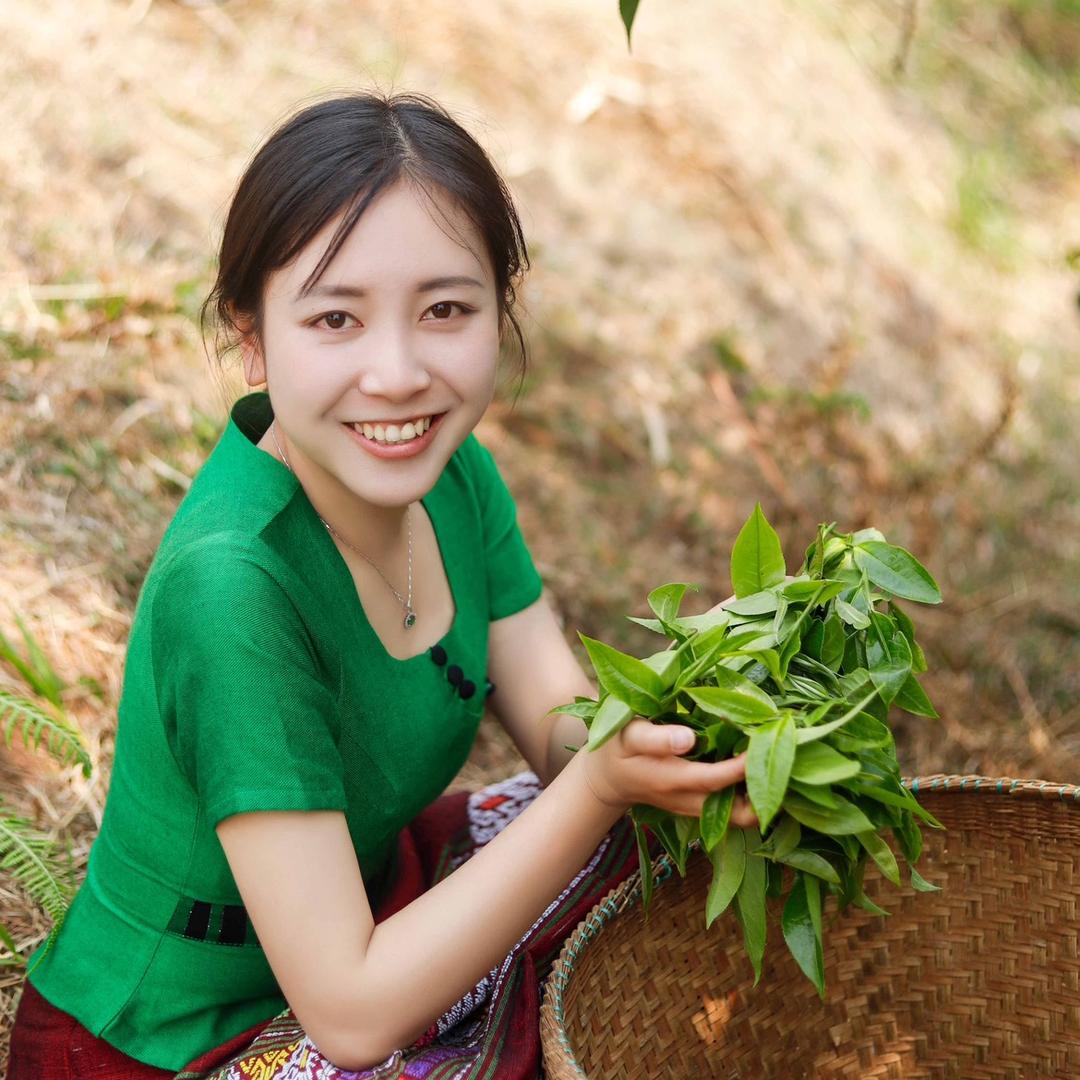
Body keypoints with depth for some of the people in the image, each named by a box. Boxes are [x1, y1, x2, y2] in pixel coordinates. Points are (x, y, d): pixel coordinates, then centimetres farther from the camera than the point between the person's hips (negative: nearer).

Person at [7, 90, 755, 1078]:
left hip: (365, 909, 7)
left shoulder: (452, 471, -10)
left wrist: (662, 738, -29)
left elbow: (561, 718, -7)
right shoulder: (230, 584, -34)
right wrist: (600, 786, -36)